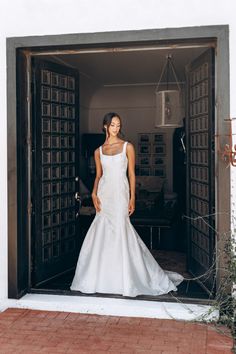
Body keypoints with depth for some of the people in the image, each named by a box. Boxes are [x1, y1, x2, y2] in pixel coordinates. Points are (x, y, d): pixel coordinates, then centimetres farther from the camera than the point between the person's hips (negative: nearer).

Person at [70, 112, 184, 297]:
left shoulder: (127, 147, 3)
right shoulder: (99, 151, 11)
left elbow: (131, 174, 2)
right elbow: (98, 175, 14)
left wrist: (132, 198, -5)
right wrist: (94, 193, -2)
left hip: (120, 193, -3)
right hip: (104, 193, 3)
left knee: (120, 232, -7)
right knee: (102, 234, 2)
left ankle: (125, 280, 5)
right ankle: (102, 278, 14)